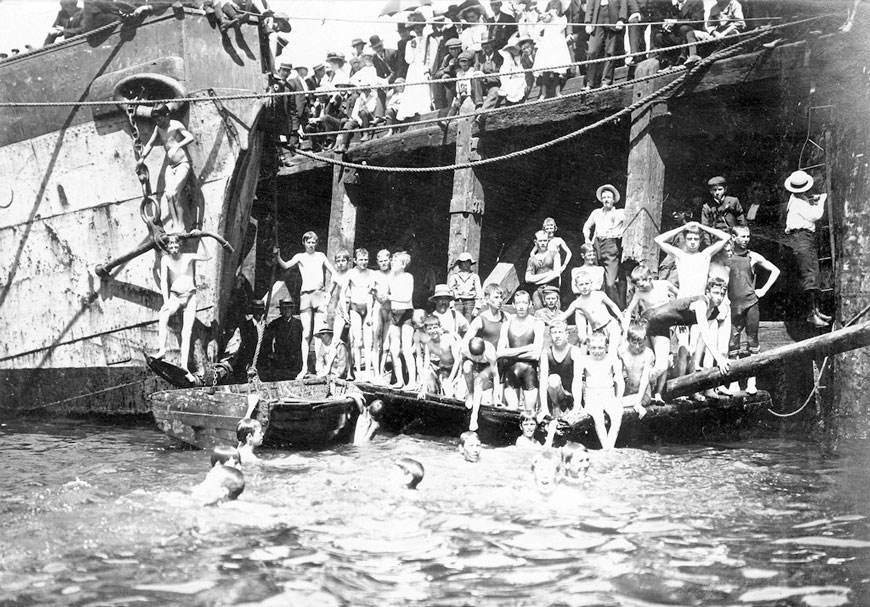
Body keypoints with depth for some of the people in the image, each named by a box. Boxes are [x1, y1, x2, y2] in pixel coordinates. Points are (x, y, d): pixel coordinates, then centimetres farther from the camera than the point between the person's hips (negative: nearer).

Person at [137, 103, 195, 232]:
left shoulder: (176, 125, -9)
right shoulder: (158, 129, 8)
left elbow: (190, 137, -24)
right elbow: (150, 144, 20)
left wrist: (177, 146, -37)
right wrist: (142, 157, 8)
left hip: (183, 164, -6)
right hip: (170, 166, 6)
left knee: (174, 193, -19)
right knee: (168, 195, -10)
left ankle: (181, 225, -12)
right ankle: (175, 225, -9)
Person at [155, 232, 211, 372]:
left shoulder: (188, 257, -3)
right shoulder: (165, 259, -3)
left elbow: (208, 256, -14)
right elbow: (163, 281, -9)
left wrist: (201, 239, -22)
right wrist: (166, 301, -20)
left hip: (190, 297, 1)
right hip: (175, 296, -1)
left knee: (187, 332, -9)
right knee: (163, 314, -34)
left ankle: (184, 364, -16)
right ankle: (162, 349, -39)